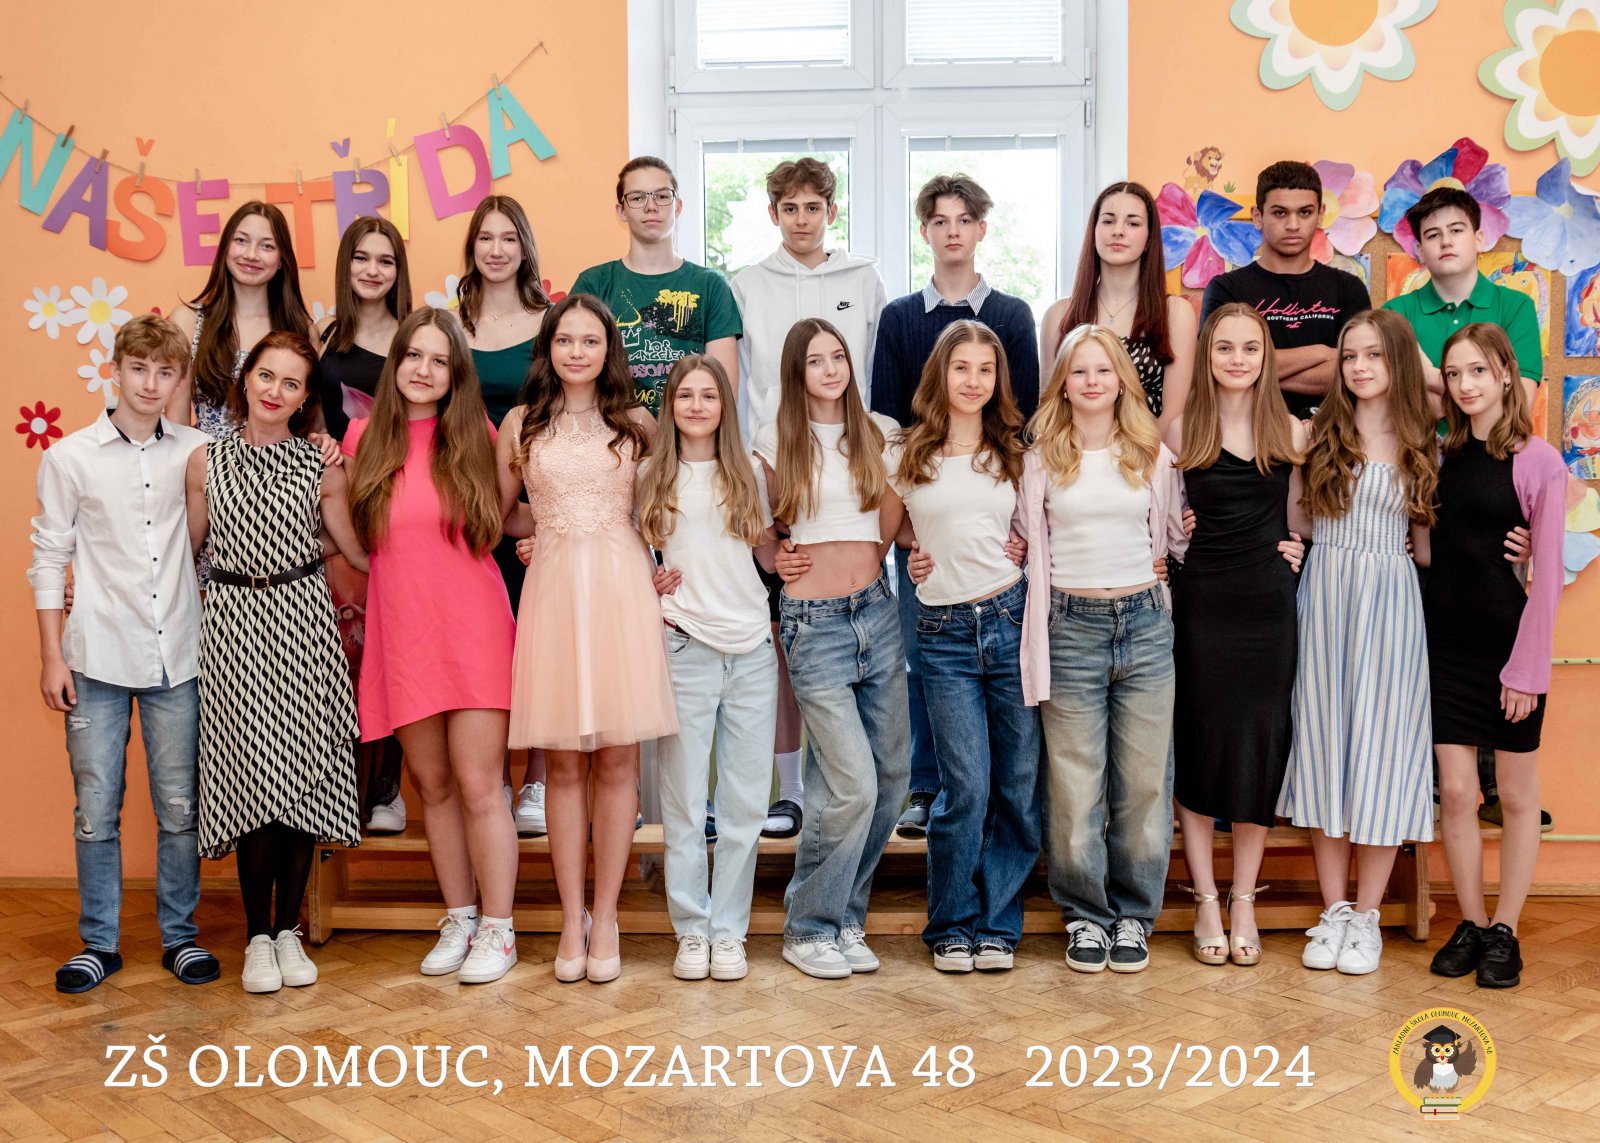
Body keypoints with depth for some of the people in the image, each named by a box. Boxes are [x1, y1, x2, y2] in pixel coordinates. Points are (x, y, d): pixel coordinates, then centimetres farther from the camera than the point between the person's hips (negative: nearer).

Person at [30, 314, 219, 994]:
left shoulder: (198, 454, 3)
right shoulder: (70, 456, 1)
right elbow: (50, 560, 4)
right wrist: (52, 656, 0)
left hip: (177, 659, 1)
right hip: (98, 659, -1)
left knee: (179, 808, 7)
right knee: (96, 811, 5)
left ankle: (180, 936, 20)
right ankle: (99, 943, 18)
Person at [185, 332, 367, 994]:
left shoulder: (322, 467, 5)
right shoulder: (206, 461, 6)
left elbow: (359, 553, 11)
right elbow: (187, 550, 14)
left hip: (302, 622, 0)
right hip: (234, 623, 0)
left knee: (300, 774, 1)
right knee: (253, 775, -5)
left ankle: (288, 931, 14)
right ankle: (258, 938, 8)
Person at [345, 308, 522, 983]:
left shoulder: (475, 436, 1)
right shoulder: (364, 437, 5)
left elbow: (496, 520, 11)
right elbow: (357, 535, 15)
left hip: (473, 629, -2)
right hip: (401, 634, 2)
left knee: (478, 787, -3)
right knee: (434, 788, 10)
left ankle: (498, 931, 9)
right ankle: (458, 921, 24)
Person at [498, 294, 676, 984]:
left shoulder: (636, 425, 10)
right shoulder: (522, 425, 10)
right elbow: (494, 513, 18)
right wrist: (542, 529, 5)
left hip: (621, 590, 0)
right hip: (552, 588, 0)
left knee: (617, 758, 0)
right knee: (564, 764, 1)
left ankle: (605, 917, 9)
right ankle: (571, 920, 10)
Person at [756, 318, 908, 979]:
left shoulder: (879, 432, 10)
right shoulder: (777, 441, 3)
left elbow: (891, 523, 11)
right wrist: (774, 559, -1)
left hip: (876, 610, 4)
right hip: (813, 622, -4)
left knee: (892, 776, 4)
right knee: (853, 786, -11)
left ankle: (844, 916, 21)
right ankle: (808, 929, 7)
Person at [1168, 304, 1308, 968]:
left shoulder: (1292, 433, 7)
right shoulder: (1180, 430, 2)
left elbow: (1297, 518, 16)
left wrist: (1295, 549, -2)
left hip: (1268, 606, 2)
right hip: (1200, 605, -1)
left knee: (1260, 746, 4)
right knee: (1199, 746, 2)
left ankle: (1244, 904, 16)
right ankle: (1206, 904, 13)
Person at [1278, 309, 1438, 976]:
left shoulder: (1421, 444, 7)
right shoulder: (1320, 433, 4)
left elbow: (1424, 539, 11)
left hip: (1391, 600, 0)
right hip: (1323, 593, 0)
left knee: (1381, 749, 0)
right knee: (1325, 742, 4)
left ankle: (1366, 916, 12)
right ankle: (1333, 911, 15)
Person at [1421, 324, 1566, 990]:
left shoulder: (1539, 462, -7)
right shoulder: (1441, 457, 5)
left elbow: (1547, 577, -9)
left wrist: (1527, 668, -11)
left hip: (1508, 645, -4)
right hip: (1445, 645, 4)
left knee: (1516, 796, 8)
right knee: (1455, 792, 5)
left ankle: (1505, 932, 19)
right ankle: (1469, 924, 18)